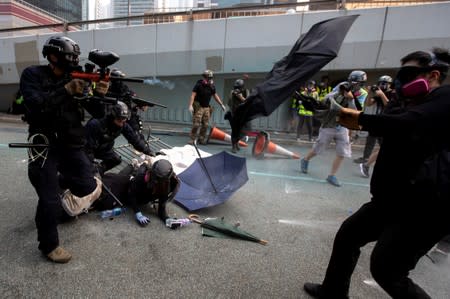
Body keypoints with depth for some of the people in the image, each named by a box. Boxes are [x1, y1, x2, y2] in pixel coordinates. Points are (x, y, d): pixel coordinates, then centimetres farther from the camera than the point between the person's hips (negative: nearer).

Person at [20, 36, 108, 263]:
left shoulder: (75, 78, 6)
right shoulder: (32, 75, -2)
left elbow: (97, 112, 0)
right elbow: (35, 105, -21)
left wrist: (100, 95, -19)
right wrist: (66, 91, -24)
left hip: (72, 145, 4)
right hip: (44, 146, -3)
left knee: (91, 190, 4)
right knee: (50, 202, -3)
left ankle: (61, 179, 36)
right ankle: (48, 245, 21)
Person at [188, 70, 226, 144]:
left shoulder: (212, 86, 7)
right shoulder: (198, 84, -8)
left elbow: (215, 95, 16)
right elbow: (193, 95, -13)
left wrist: (221, 104, 13)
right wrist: (190, 105, -24)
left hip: (207, 107, 5)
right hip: (198, 107, -5)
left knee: (205, 125, 3)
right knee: (196, 124, -10)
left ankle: (202, 139, 15)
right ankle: (192, 139, 3)